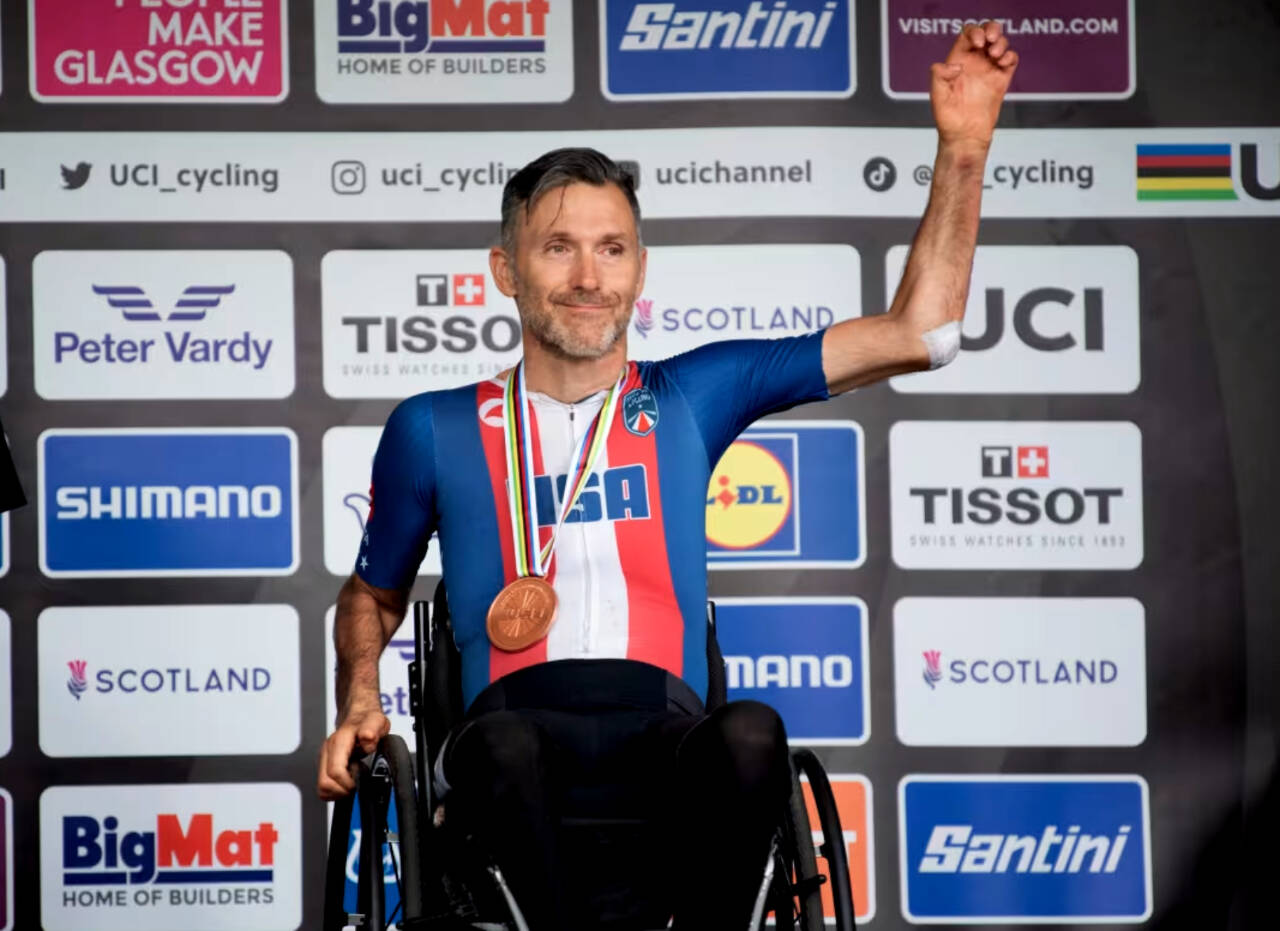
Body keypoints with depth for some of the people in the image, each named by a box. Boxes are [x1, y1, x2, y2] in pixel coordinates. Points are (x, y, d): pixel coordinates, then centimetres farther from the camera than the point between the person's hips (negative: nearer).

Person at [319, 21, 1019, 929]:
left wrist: (962, 151, 7)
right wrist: (360, 703, 10)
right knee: (502, 743, -39)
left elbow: (918, 335, 16)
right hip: (517, 721, 0)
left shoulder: (691, 396, 18)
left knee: (751, 735, -37)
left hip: (665, 725, 1)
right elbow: (373, 596, 32)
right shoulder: (435, 431, 18)